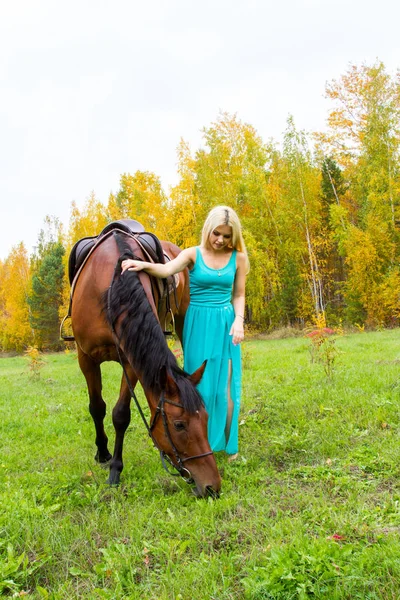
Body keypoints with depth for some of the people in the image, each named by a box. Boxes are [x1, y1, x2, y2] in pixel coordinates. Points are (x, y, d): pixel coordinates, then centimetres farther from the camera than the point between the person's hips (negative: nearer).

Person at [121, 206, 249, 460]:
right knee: (200, 384, 6)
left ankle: (229, 443, 16)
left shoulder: (238, 258, 3)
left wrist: (239, 320, -10)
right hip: (198, 323, 0)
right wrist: (143, 265, -40)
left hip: (225, 323, 1)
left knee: (226, 385, 1)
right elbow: (167, 269, -21)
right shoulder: (193, 254, -2)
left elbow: (239, 295, 7)